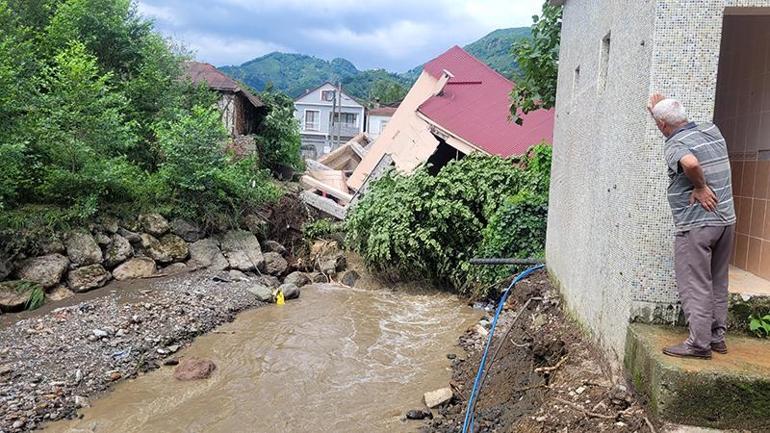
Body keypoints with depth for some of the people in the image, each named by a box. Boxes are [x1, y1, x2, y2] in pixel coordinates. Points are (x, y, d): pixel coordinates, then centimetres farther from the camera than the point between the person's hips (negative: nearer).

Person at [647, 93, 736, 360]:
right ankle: (717, 336, 26)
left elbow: (691, 162, -37)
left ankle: (699, 343, 3)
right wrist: (661, 108, 33)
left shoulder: (674, 144, -15)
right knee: (717, 284, 17)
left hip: (696, 225, -8)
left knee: (695, 287, 0)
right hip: (726, 220, 8)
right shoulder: (713, 130, 8)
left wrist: (700, 187, -19)